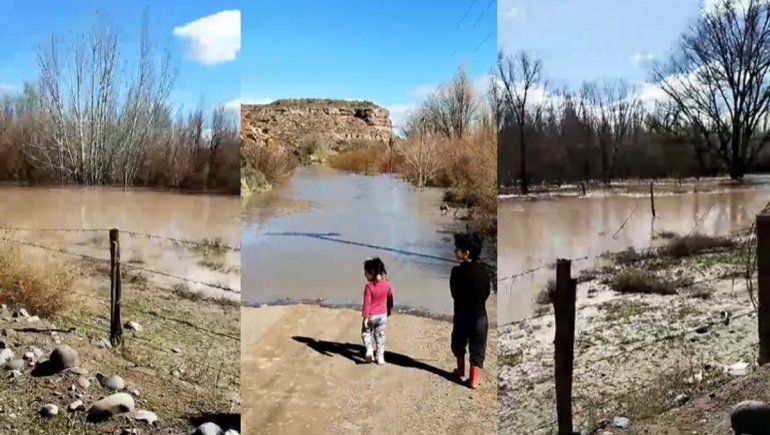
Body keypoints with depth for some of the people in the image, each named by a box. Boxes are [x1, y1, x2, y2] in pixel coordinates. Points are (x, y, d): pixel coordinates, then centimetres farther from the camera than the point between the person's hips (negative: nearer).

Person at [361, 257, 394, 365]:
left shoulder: (369, 286, -20)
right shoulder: (387, 284, -4)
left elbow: (367, 303, -20)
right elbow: (390, 299, 9)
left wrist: (365, 318, -16)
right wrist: (389, 310, 25)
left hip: (371, 316, -4)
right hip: (382, 315, 4)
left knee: (366, 333, 19)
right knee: (380, 336, 15)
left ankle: (369, 349, 2)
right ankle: (380, 357, 17)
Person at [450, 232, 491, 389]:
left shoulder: (458, 271, -18)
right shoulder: (484, 269, -4)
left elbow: (455, 294, -7)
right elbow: (487, 293, 5)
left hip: (462, 315, -2)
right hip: (480, 315, 2)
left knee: (459, 343, 22)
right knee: (477, 348, 9)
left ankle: (460, 371, 35)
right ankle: (473, 380, 9)